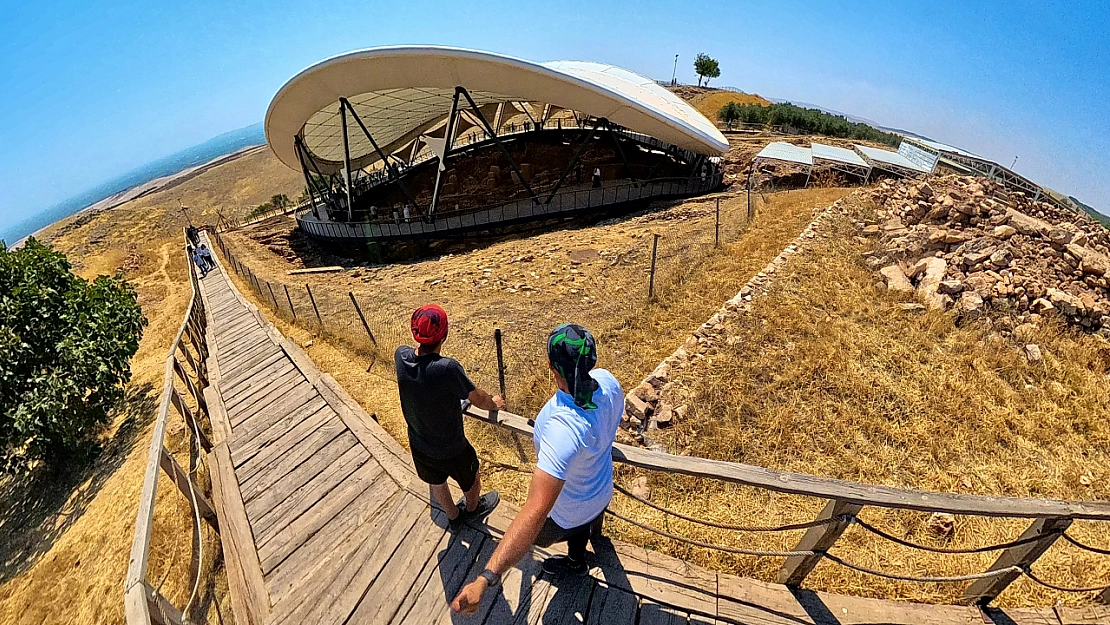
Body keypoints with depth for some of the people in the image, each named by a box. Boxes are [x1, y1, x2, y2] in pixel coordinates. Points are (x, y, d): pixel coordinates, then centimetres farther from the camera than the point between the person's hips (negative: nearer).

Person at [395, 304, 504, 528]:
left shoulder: (401, 356, -21)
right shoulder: (448, 368, -38)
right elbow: (478, 399, -21)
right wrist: (494, 403, 1)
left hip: (418, 445, 5)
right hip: (450, 449, -5)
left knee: (436, 482, 32)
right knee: (471, 479, 28)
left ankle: (453, 516, 59)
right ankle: (473, 508, 58)